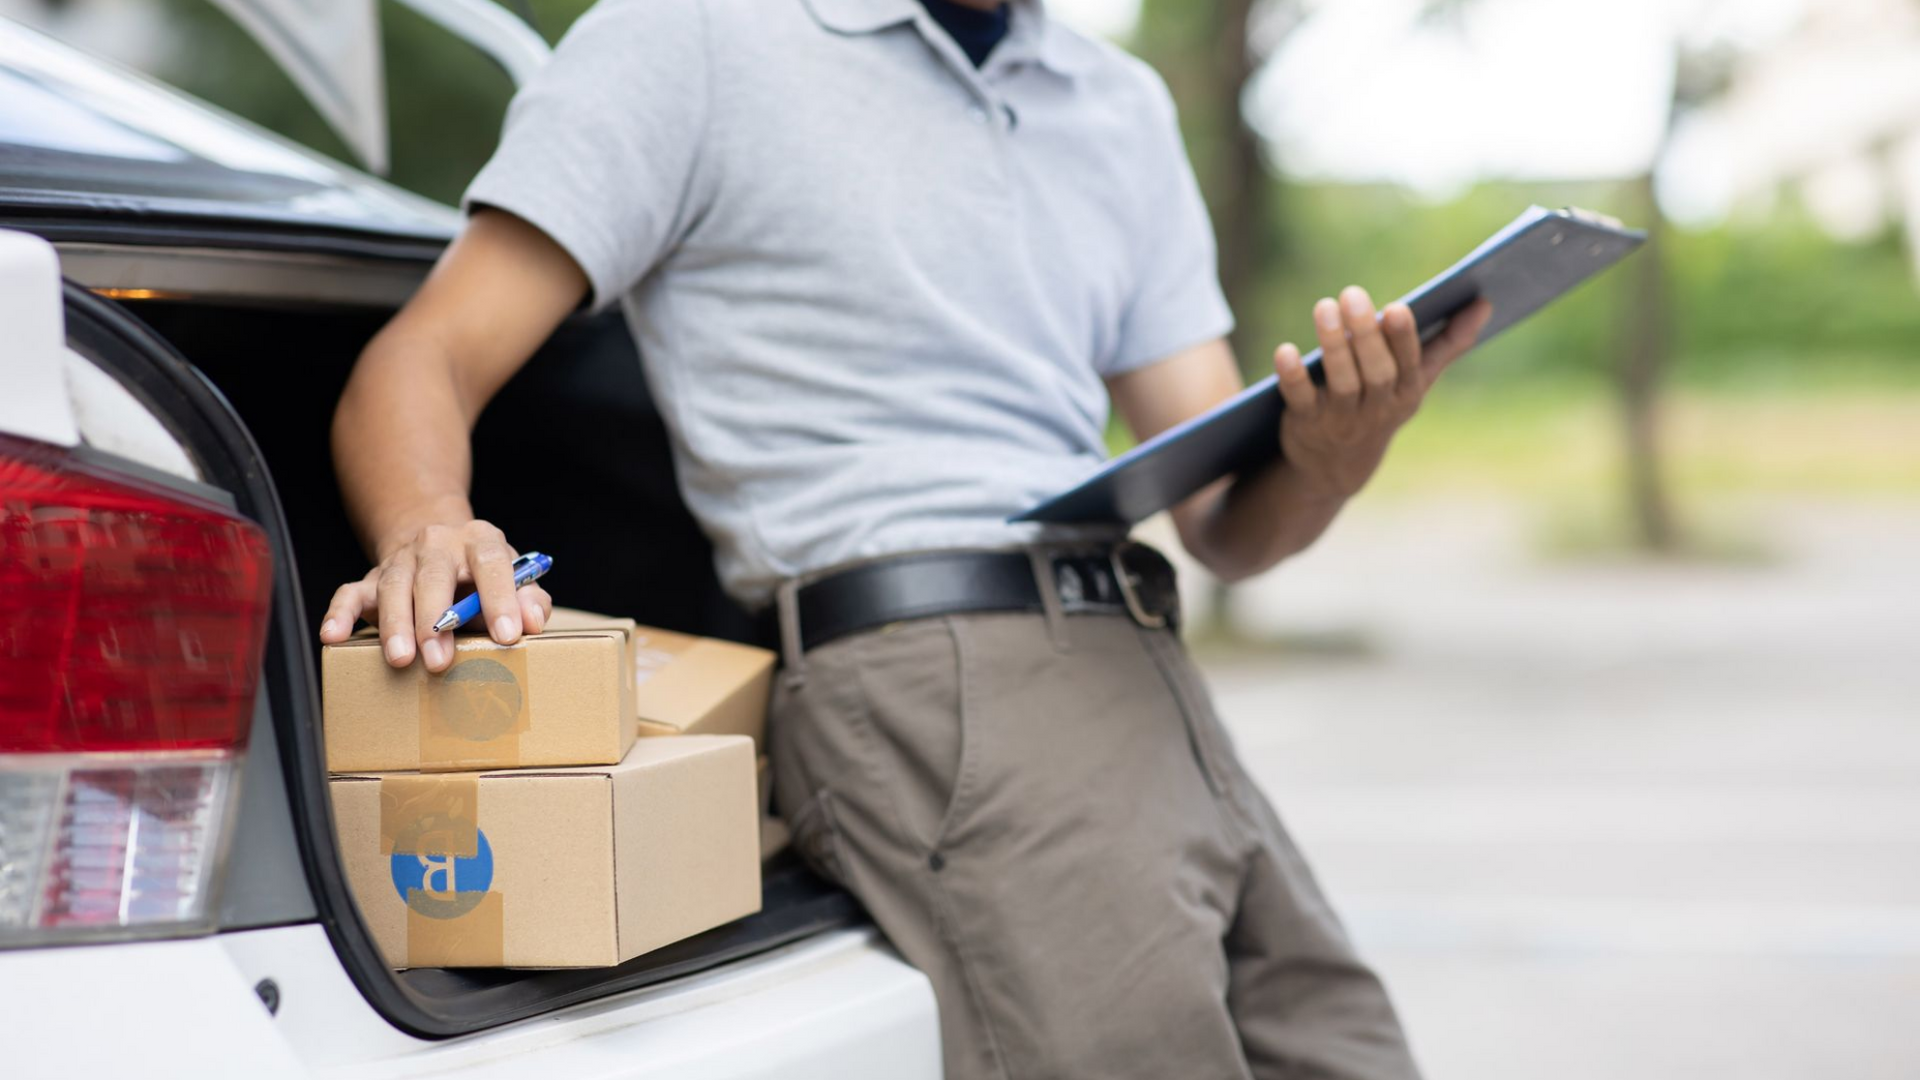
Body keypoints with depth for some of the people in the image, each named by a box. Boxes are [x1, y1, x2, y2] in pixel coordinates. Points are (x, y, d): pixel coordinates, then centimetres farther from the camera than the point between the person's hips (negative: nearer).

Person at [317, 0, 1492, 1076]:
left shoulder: (1124, 107, 22)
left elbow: (1224, 522, 17)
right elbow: (420, 367, -3)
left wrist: (1332, 458, -8)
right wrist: (427, 533, -27)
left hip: (1156, 691, 7)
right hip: (942, 701, -7)